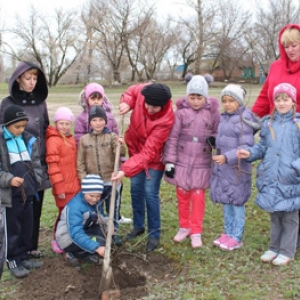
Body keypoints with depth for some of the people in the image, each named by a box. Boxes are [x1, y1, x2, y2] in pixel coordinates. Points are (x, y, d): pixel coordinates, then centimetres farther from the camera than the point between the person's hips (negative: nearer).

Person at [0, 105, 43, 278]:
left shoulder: (29, 140, 7)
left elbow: (36, 163, 14)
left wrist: (36, 182, 3)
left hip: (28, 193, 5)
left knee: (27, 227, 14)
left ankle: (23, 256, 29)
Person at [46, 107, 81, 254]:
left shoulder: (70, 138, 11)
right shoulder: (53, 141, -13)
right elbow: (53, 166, -17)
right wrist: (59, 188, -18)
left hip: (74, 185, 7)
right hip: (63, 187, -7)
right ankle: (57, 240, 19)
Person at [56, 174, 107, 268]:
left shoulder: (94, 201, -7)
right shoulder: (75, 206, -30)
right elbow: (76, 234, -37)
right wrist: (97, 247, -45)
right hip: (68, 237, -8)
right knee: (100, 242, -26)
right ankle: (72, 254, -7)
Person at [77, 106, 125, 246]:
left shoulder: (112, 137, -2)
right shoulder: (84, 139, 1)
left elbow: (119, 153, -15)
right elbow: (80, 162, 1)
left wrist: (120, 145, -36)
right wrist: (83, 179, -5)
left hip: (110, 180, 0)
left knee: (112, 208, 11)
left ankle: (113, 232, 26)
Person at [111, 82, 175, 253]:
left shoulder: (166, 120, -36)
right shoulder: (143, 92, -25)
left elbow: (148, 152, -37)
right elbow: (132, 90, 3)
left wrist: (125, 170, -43)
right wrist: (127, 103, -19)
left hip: (154, 157, -5)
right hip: (136, 148, 5)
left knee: (150, 193, -5)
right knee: (136, 189, 13)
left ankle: (154, 234, 12)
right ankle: (138, 226, 31)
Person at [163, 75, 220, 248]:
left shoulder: (213, 112, -4)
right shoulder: (181, 111, -6)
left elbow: (218, 133, 6)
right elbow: (172, 137, -4)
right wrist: (169, 161, -6)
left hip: (202, 163, -1)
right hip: (182, 161, 1)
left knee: (198, 197, 5)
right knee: (183, 196, 12)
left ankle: (196, 232, 17)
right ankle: (184, 227, 30)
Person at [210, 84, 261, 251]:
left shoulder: (244, 119, -15)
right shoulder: (224, 117, 8)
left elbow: (246, 147, -21)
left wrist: (226, 157, -28)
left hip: (237, 169, -7)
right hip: (222, 168, 7)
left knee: (237, 202, 3)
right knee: (226, 202, 15)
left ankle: (236, 237, 15)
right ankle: (227, 233, 27)